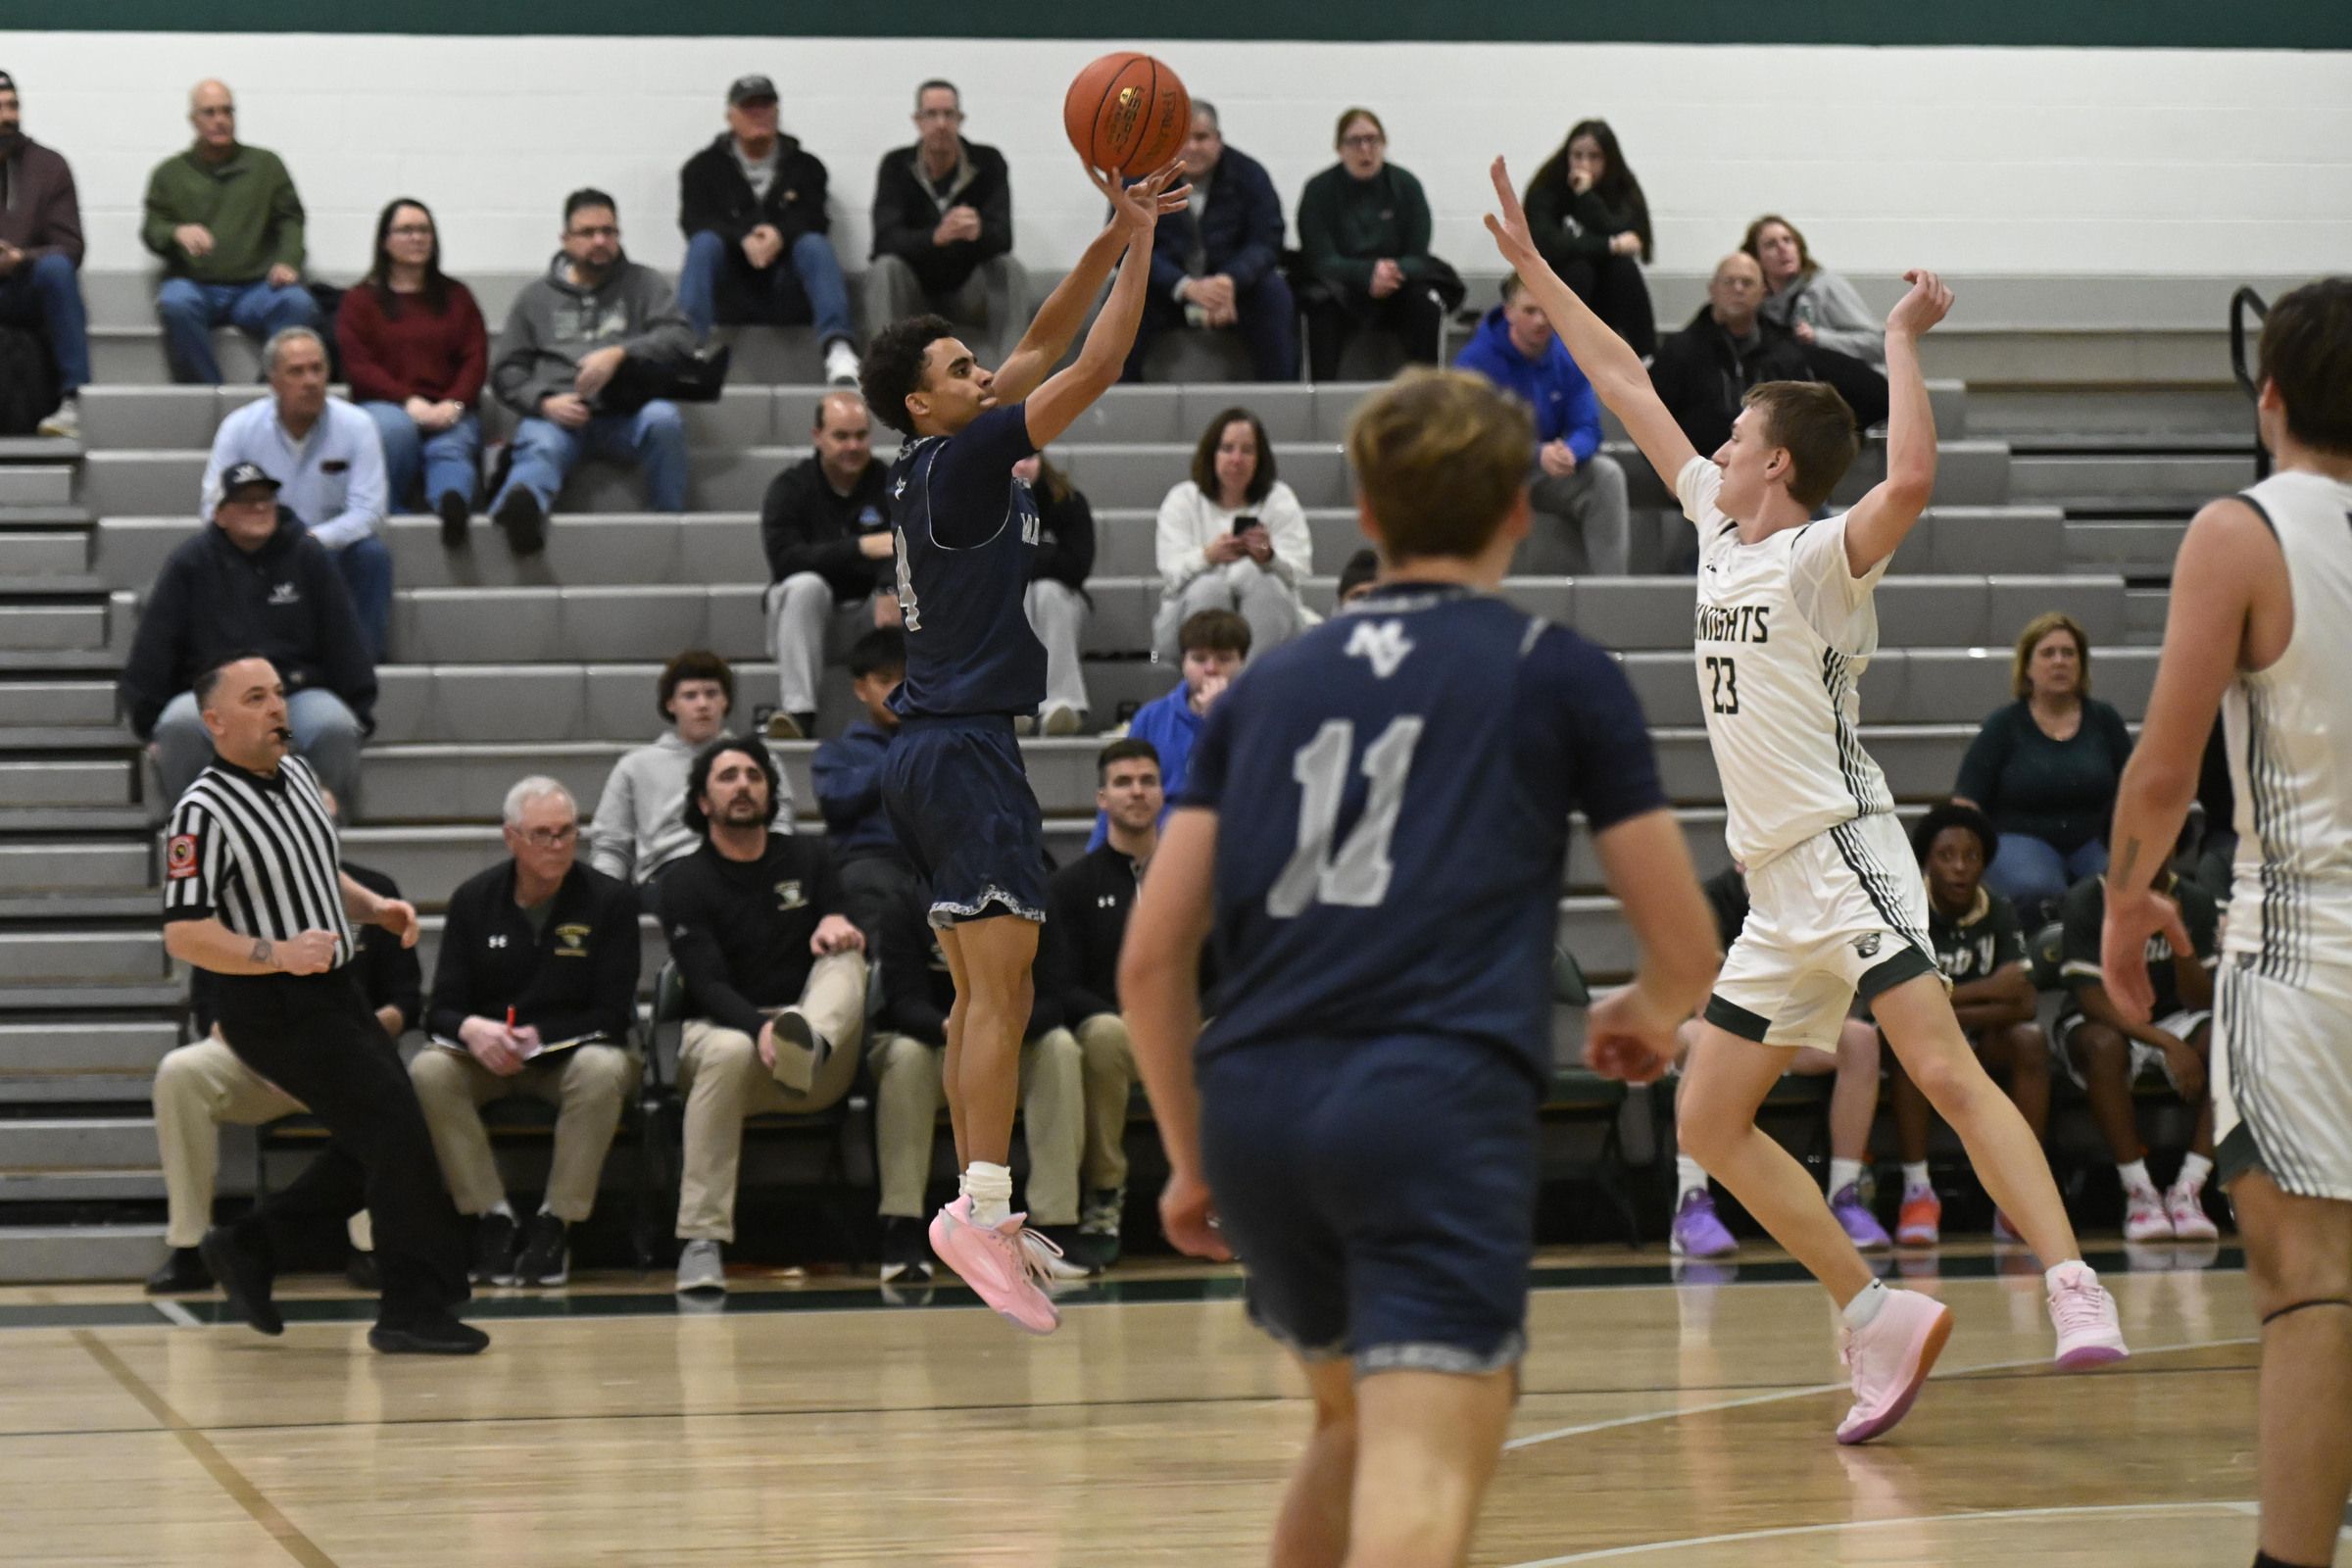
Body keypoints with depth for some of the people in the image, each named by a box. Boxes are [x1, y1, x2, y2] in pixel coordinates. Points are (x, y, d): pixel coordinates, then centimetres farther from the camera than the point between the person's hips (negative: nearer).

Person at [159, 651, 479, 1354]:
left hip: (333, 993, 9)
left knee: (379, 1144, 12)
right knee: (395, 1132, -12)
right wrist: (280, 955, -29)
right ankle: (413, 1310, -5)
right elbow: (183, 934, -21)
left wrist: (374, 907, 8)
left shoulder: (296, 775, 10)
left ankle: (246, 1245, 23)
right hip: (272, 1008, -9)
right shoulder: (204, 812, -17)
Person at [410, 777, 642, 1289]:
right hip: (486, 1056, 2)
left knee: (604, 1069, -37)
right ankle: (492, 1218, -22)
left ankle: (556, 1222, -25)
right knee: (427, 1071, -30)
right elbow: (442, 1007, -2)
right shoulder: (473, 899, 1)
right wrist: (471, 1029, -26)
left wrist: (536, 1036, -22)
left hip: (573, 1050, -2)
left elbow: (613, 1014, -9)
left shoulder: (610, 900, -6)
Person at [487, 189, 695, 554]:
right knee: (539, 447, -37)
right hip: (558, 412, -1)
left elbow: (680, 337, 3)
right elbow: (506, 372, 16)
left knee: (663, 418, -35)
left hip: (626, 414, 1)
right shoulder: (536, 297, 23)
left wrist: (619, 354, -13)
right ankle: (521, 507, -71)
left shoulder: (643, 284, 20)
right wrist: (544, 402, -6)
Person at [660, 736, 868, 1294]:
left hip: (824, 1073, 3)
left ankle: (809, 1046, -58)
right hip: (723, 1032, -3)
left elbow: (848, 933, 11)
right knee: (730, 1051, -38)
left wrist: (837, 926, -16)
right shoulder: (686, 885, 3)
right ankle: (701, 1239, -41)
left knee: (845, 956, -22)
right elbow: (708, 986, -10)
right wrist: (761, 1029, -32)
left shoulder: (810, 859, 17)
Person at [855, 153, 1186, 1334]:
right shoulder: (959, 462, -11)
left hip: (938, 747, 10)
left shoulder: (943, 462, 13)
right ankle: (981, 1206, -27)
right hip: (966, 748, -10)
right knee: (999, 989, -17)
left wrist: (1113, 239, 12)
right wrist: (1139, 248, -6)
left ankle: (984, 1210, 11)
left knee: (983, 993, 11)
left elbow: (1045, 345, 19)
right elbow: (1092, 371, -13)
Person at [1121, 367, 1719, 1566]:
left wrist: (1190, 1156, 25)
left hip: (1254, 1102, 5)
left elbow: (1150, 956, 14)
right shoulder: (1561, 675, 10)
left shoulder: (1268, 685, 20)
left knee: (1352, 1424, 27)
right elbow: (1685, 951, 12)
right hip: (1443, 1097, -5)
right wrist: (1645, 1016, 35)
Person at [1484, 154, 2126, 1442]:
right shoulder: (1718, 529, 16)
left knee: (1945, 1071, -22)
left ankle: (2074, 1288, -30)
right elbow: (1629, 390, 22)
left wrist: (1903, 344, -20)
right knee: (1707, 1121, 6)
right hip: (1778, 893, 9)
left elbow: (1912, 480, -30)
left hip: (1846, 858, -9)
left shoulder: (1818, 558, -7)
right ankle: (1877, 1320, 5)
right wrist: (1533, 269, 25)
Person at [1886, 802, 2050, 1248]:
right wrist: (1985, 990, -23)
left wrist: (1952, 1009, -24)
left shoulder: (1999, 914, -1)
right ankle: (1917, 1191, -35)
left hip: (1979, 1043, 3)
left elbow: (2024, 1005, -11)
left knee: (2031, 1041, -27)